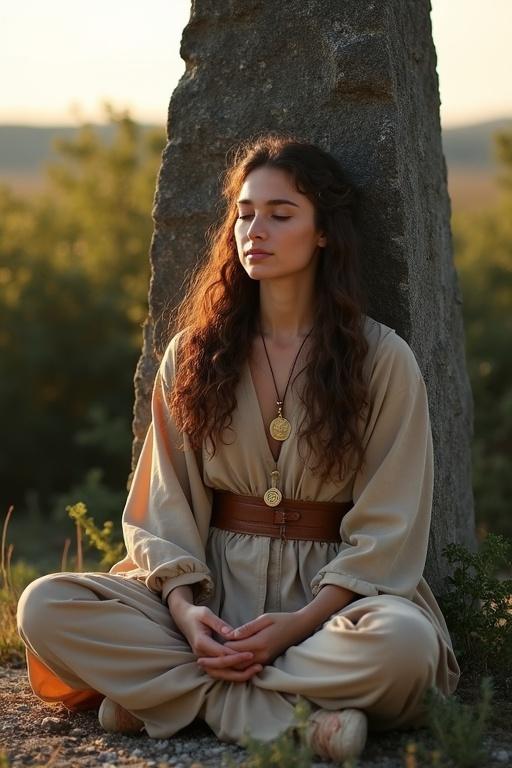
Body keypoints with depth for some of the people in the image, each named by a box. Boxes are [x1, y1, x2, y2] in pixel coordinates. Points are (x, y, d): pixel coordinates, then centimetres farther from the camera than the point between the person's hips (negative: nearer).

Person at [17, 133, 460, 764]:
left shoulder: (383, 361, 0)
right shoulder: (192, 355, 10)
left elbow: (387, 529, -3)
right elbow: (164, 506, 5)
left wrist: (301, 622, -17)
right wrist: (185, 607, -14)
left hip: (330, 590, -2)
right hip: (210, 587, 3)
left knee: (405, 642, -37)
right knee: (45, 606, -22)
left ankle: (156, 687, -24)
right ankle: (292, 717, -27)